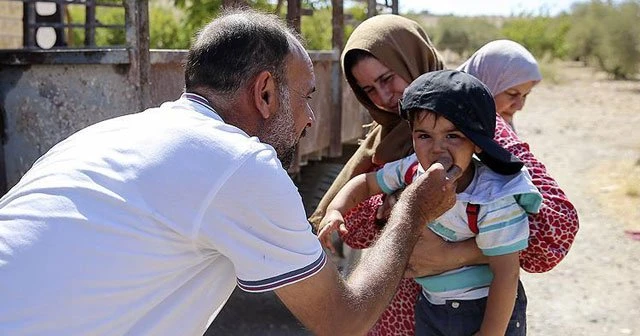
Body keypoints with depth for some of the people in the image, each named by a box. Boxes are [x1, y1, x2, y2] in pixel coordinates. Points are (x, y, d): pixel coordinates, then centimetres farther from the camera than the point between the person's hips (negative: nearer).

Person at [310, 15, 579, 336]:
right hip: (396, 310, 5)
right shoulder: (387, 139, 3)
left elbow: (559, 219, -25)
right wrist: (390, 207, -18)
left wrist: (454, 255, -31)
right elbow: (356, 233, 3)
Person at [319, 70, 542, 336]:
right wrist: (335, 210, -12)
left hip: (487, 311, -5)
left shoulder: (493, 202, -28)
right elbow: (366, 182, 5)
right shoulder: (413, 170, -12)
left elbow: (506, 273, -23)